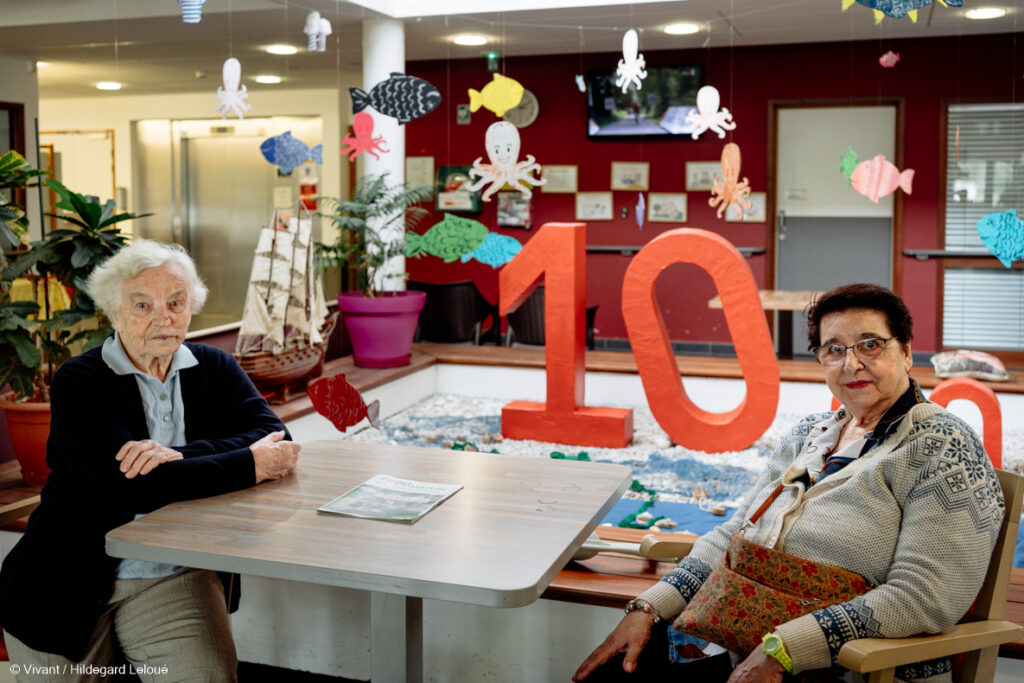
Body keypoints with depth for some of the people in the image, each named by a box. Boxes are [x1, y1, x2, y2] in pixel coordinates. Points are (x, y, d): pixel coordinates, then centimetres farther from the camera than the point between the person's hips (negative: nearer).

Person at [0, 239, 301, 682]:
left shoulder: (213, 369, 7)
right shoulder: (78, 384, -8)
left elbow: (274, 437, -7)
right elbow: (123, 489, -22)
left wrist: (181, 455, -23)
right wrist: (250, 466, -21)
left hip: (177, 578, 2)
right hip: (71, 583, -1)